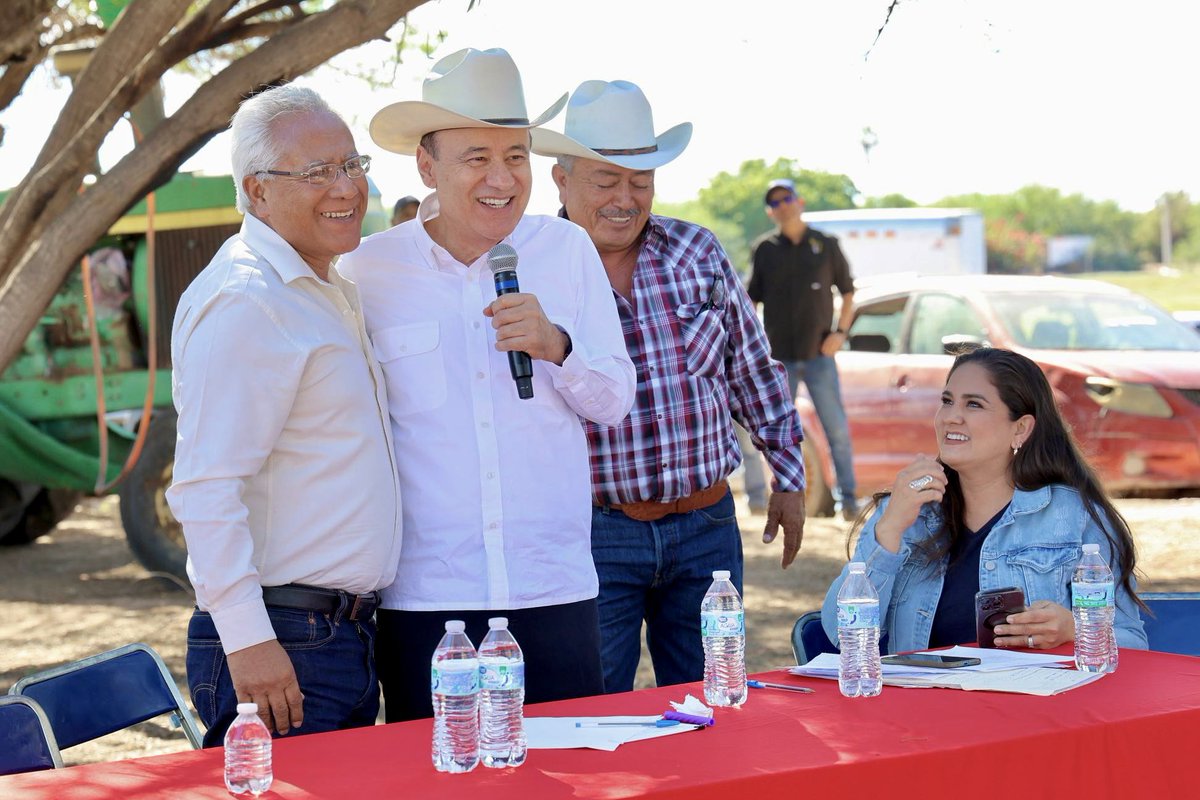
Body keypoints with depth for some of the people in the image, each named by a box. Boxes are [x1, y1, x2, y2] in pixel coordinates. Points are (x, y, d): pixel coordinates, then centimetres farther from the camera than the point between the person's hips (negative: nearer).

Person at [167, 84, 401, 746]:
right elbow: (205, 487, -22)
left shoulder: (328, 292, 17)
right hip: (284, 650, -10)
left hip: (345, 635, 10)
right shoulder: (243, 301, -16)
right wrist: (246, 641, -25)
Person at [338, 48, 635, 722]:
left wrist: (556, 345, -12)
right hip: (424, 597, -1)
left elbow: (616, 401, 8)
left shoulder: (568, 249, 6)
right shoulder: (370, 270, 0)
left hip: (557, 588, 2)